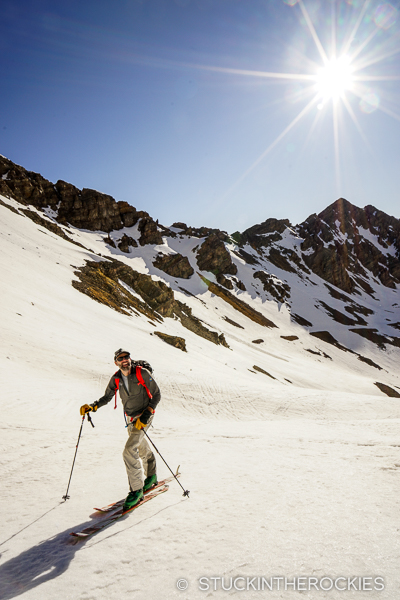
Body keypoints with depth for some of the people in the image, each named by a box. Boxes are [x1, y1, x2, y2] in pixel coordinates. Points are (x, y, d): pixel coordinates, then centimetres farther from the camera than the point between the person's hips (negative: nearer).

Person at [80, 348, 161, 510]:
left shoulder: (143, 373, -19)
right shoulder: (116, 379, -5)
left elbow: (156, 395, -14)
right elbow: (107, 397, 6)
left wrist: (146, 415, -22)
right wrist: (92, 406, -11)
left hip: (144, 416, -6)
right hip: (130, 418, 6)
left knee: (129, 451, -18)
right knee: (142, 449, 22)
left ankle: (136, 490, -7)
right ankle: (151, 476, 46)